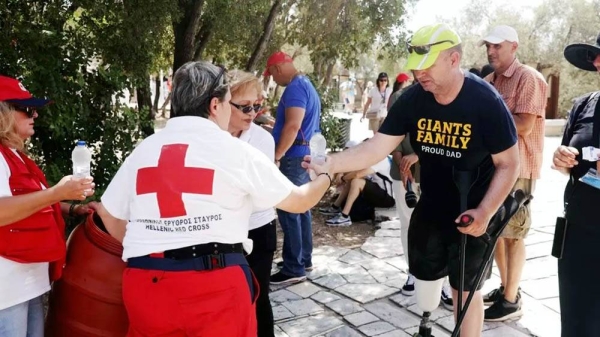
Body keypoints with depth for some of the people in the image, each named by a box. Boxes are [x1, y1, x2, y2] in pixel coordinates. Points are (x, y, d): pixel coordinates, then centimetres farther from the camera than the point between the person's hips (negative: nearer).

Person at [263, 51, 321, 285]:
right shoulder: (307, 85, 17)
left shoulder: (295, 87, -16)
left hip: (293, 157, -11)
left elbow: (293, 125, -26)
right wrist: (274, 125, 30)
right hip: (305, 155, 11)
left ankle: (294, 269, -2)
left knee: (288, 212, -6)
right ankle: (304, 259, 24)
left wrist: (276, 155, -21)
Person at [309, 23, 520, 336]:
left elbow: (509, 163, -14)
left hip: (472, 213, -4)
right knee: (424, 276, 17)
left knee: (465, 287, 9)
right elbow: (375, 148, -14)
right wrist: (328, 164, -27)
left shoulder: (486, 102, -21)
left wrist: (485, 212, -24)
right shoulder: (412, 99, -12)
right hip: (429, 208, 4)